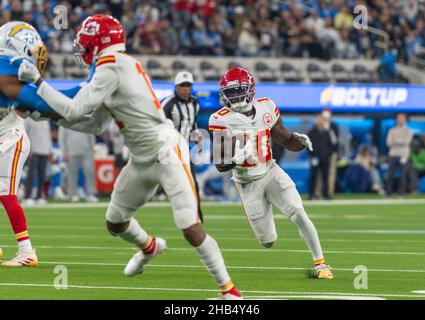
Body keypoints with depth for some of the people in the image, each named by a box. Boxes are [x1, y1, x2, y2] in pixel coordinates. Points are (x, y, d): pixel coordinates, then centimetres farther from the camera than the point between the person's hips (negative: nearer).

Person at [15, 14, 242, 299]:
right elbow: (95, 125, 15)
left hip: (166, 154, -10)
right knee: (115, 223, 20)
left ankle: (229, 289, -5)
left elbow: (76, 110, -19)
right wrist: (52, 114, 11)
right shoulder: (121, 66, 10)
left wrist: (38, 83, -11)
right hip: (142, 160, 10)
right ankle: (150, 247, 50)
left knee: (191, 229, -14)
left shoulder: (111, 68, -18)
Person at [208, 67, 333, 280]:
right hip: (248, 183, -2)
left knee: (298, 214, -18)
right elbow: (220, 166, -17)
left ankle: (320, 262, -6)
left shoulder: (266, 109, -4)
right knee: (268, 242, 2)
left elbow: (286, 141, 7)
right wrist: (235, 159, -38)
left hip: (271, 172, 2)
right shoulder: (223, 120, -17)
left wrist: (300, 141, -16)